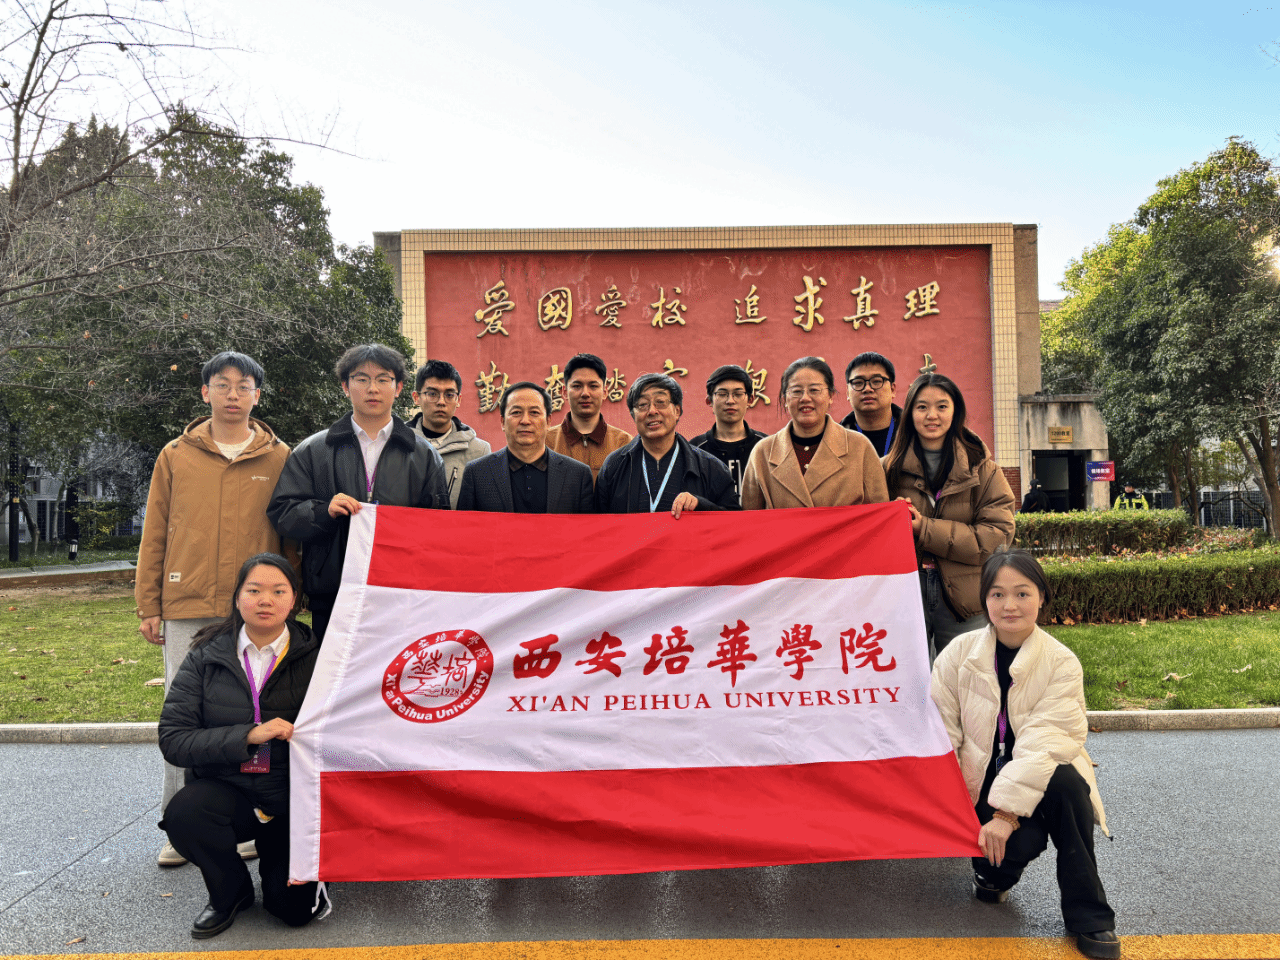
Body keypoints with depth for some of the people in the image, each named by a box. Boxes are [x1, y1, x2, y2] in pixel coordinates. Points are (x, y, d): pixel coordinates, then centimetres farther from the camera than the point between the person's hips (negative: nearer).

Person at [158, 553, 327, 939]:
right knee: (184, 813, -31)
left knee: (295, 907, -17)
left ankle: (277, 856, 20)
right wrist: (248, 736, -22)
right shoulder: (206, 658, -1)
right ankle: (230, 890, 1)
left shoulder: (313, 659, -4)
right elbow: (173, 740, -9)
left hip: (290, 800, -1)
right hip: (227, 791, 1)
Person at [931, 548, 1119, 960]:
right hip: (979, 784, 0)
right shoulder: (960, 653, -5)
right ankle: (992, 872, 10)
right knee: (1023, 842, -29)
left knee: (1066, 782, -33)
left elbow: (1042, 744, -18)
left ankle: (1088, 915, -16)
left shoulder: (1062, 663, -9)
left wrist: (1006, 811, -26)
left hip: (1037, 782, 0)